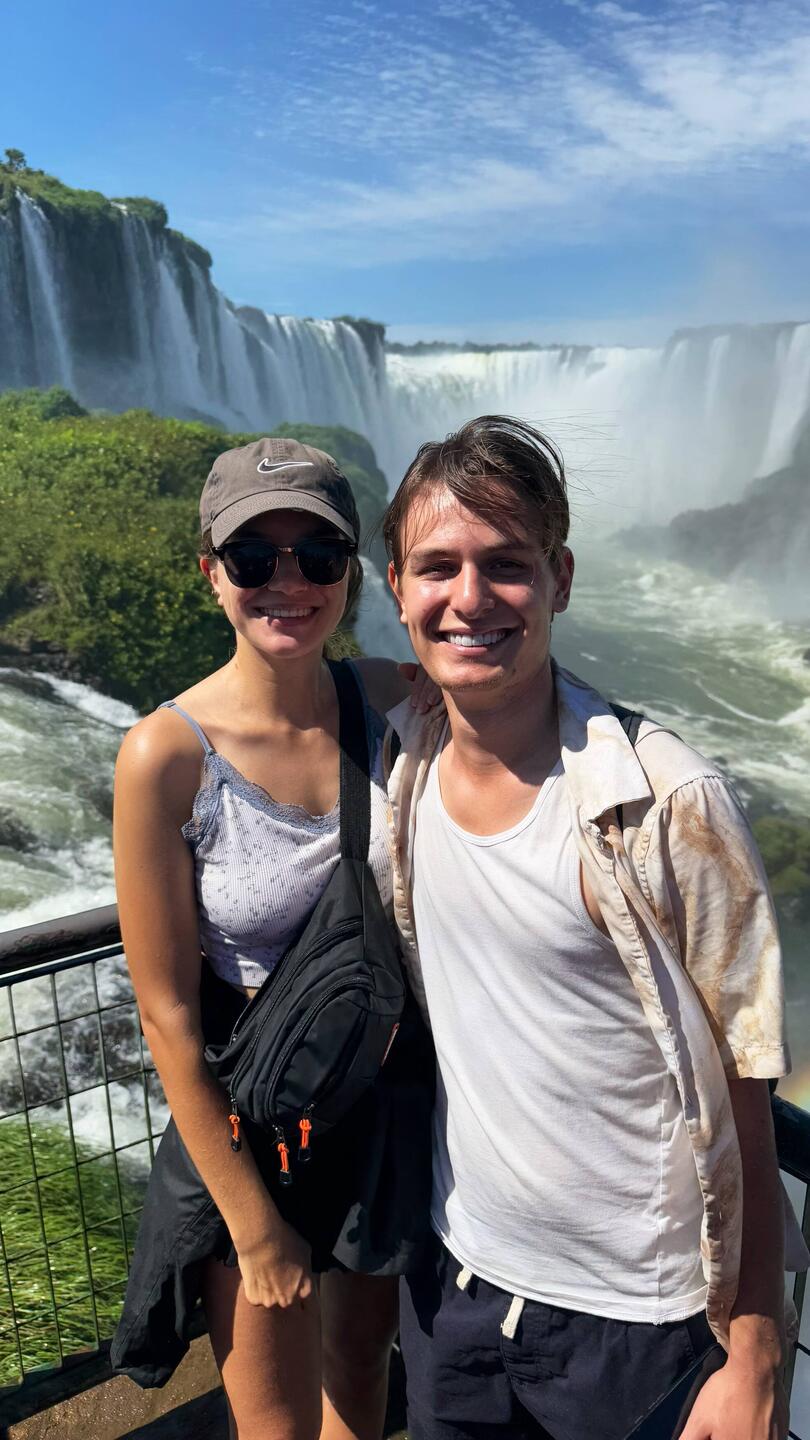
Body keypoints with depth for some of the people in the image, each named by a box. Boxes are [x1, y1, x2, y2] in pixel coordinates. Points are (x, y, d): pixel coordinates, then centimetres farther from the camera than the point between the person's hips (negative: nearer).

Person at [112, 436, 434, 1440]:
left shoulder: (398, 703, -11)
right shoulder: (167, 756, -22)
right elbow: (168, 1014, -16)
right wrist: (252, 1225, -10)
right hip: (248, 1121, -3)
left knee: (362, 1355, 27)